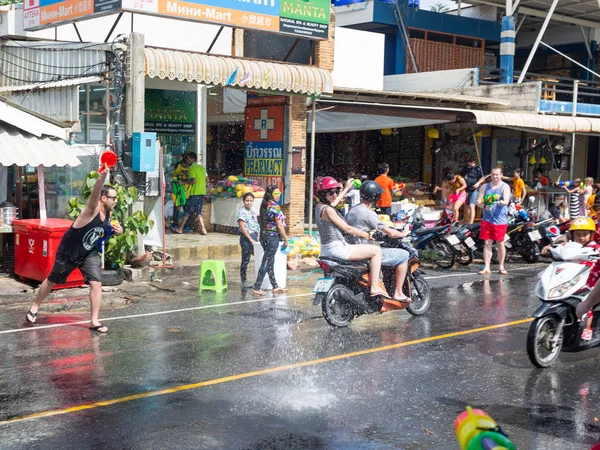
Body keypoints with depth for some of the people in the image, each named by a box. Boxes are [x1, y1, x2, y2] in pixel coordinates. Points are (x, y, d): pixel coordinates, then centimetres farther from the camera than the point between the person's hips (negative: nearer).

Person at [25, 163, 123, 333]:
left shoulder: (108, 214, -7)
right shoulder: (91, 209, -28)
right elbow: (95, 192, -50)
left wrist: (117, 230, -9)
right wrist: (103, 174, -69)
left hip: (89, 253, 5)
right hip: (68, 252, -5)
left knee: (96, 283, -11)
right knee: (52, 281, 14)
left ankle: (94, 321, -1)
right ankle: (34, 308, 38)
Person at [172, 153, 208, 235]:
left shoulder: (192, 168, -9)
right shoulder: (202, 168, 13)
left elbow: (193, 181, -18)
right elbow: (206, 180, 15)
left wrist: (184, 182, -4)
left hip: (195, 193, -7)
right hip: (202, 192, 7)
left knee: (188, 211, 2)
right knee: (198, 212, 10)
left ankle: (180, 228, 9)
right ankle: (203, 229, 0)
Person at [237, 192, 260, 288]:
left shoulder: (253, 212, 14)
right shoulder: (242, 212, -8)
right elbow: (242, 227, -13)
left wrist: (258, 237, 6)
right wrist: (250, 239, -15)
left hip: (254, 237, 7)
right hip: (246, 238, -7)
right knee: (245, 260, -2)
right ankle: (243, 280, 6)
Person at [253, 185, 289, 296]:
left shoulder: (264, 205, 8)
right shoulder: (275, 207, -17)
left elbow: (259, 219, 18)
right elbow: (279, 226, -17)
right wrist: (286, 239, -8)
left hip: (264, 235, 9)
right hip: (273, 236, -9)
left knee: (270, 262, 13)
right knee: (266, 263, -4)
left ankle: (275, 286, 22)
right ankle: (256, 288, -2)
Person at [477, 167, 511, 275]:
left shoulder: (505, 187, 0)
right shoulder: (485, 187, 12)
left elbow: (506, 201, -16)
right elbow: (478, 200, 7)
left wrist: (502, 202, -40)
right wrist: (484, 206, -15)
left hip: (500, 220, -3)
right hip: (487, 219, 3)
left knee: (500, 243, 3)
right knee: (487, 243, 1)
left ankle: (501, 267, 15)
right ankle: (487, 267, 3)